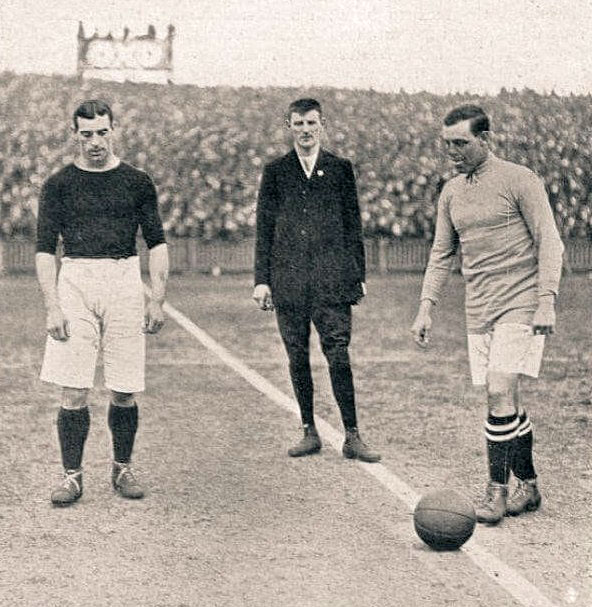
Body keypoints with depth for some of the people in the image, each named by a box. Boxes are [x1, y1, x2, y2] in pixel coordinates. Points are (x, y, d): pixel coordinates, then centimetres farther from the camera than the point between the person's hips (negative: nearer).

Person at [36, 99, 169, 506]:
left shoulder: (137, 182, 8)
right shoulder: (59, 185, 5)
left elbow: (157, 243, 10)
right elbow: (45, 249, 3)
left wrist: (158, 300, 2)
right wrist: (52, 308, -7)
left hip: (124, 281, 1)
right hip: (75, 281, -1)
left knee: (124, 392, 4)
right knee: (74, 392, -4)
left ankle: (123, 469, 20)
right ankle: (72, 475, 5)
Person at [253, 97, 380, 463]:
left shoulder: (341, 169, 9)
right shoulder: (276, 172, 10)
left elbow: (353, 225, 11)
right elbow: (264, 229, 9)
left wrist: (358, 276, 6)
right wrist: (261, 279, 2)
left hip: (332, 279, -1)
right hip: (289, 280, 1)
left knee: (338, 356, -7)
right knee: (298, 358, 5)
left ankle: (352, 437, -2)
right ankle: (310, 433, 15)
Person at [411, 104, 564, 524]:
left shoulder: (519, 180, -6)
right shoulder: (451, 193, 13)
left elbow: (549, 242, -8)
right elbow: (441, 254, 18)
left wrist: (546, 301, -16)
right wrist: (426, 308, 10)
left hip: (520, 305, -6)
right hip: (479, 311, 6)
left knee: (501, 395, -14)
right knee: (505, 404, 7)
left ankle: (497, 492, -8)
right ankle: (529, 488, 18)